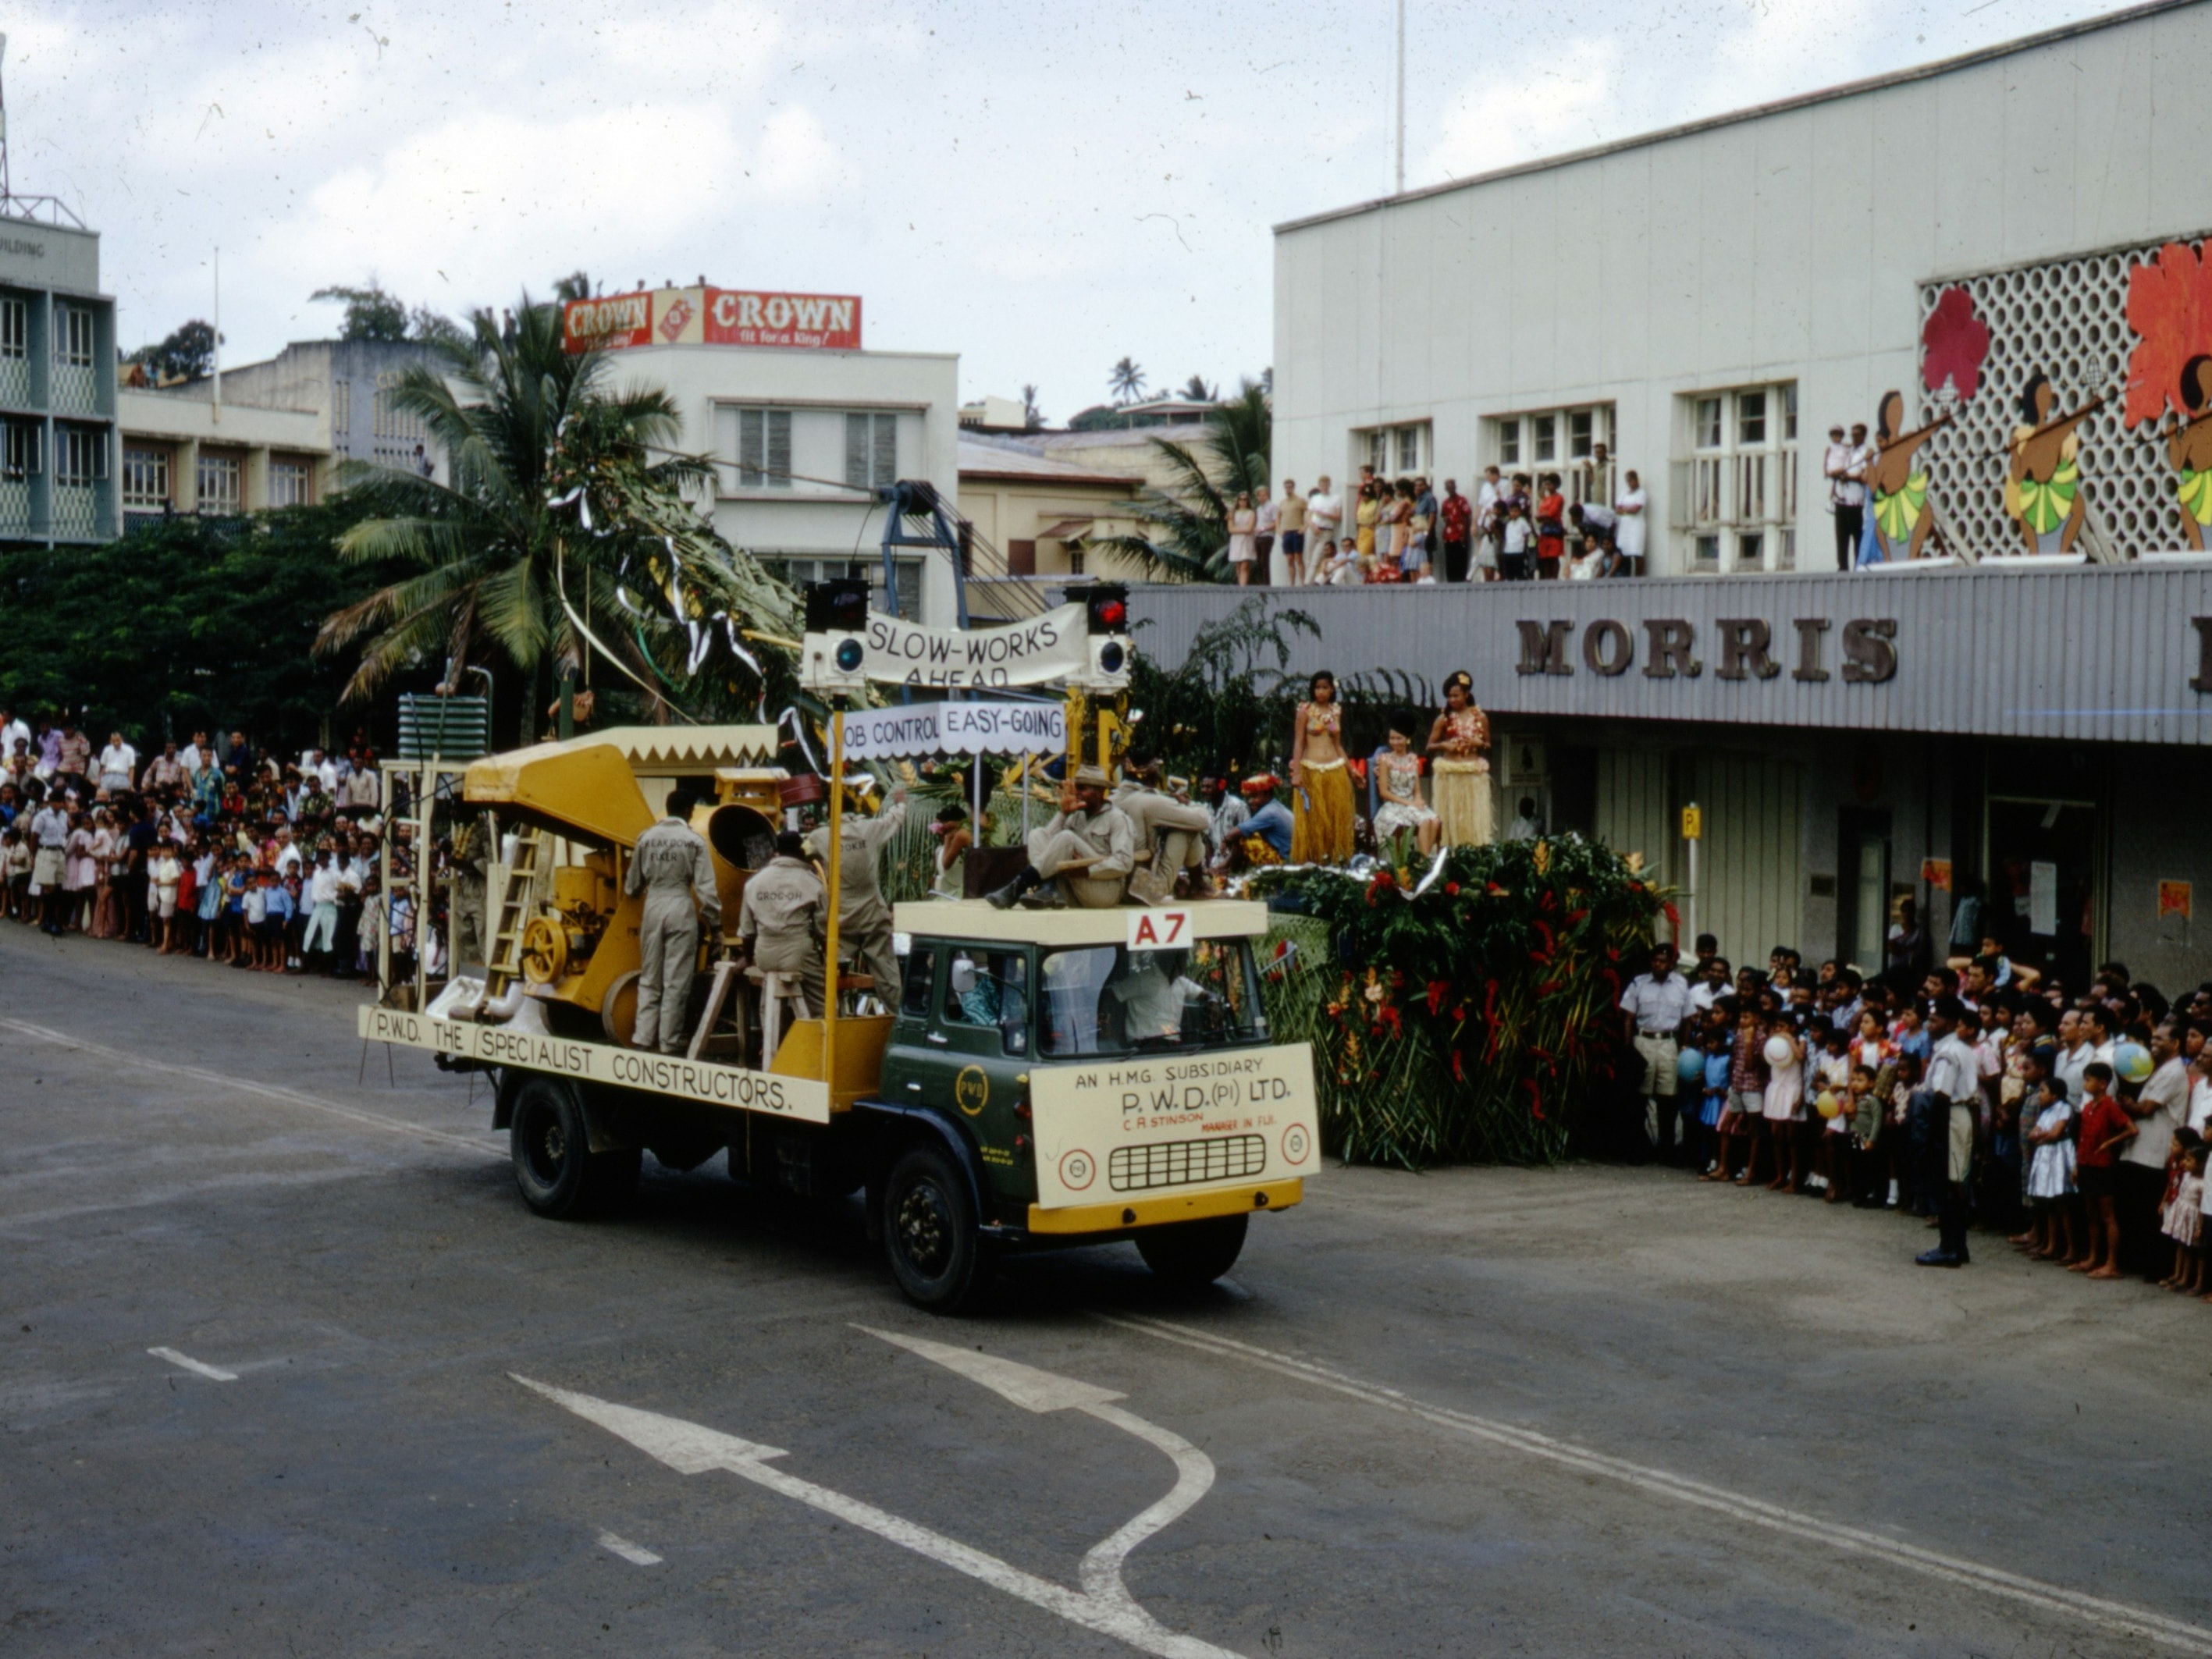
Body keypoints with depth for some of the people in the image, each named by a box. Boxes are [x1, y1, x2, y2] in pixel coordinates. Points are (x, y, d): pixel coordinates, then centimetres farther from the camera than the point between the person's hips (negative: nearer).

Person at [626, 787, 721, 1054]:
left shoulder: (646, 838, 5)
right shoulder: (694, 840, -5)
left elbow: (633, 884, 14)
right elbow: (705, 887, -9)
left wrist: (632, 890, 37)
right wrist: (714, 919, -1)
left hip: (653, 907, 3)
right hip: (681, 908, -3)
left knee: (649, 979, 12)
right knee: (676, 981, 2)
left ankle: (642, 1039, 8)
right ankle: (669, 1044, 3)